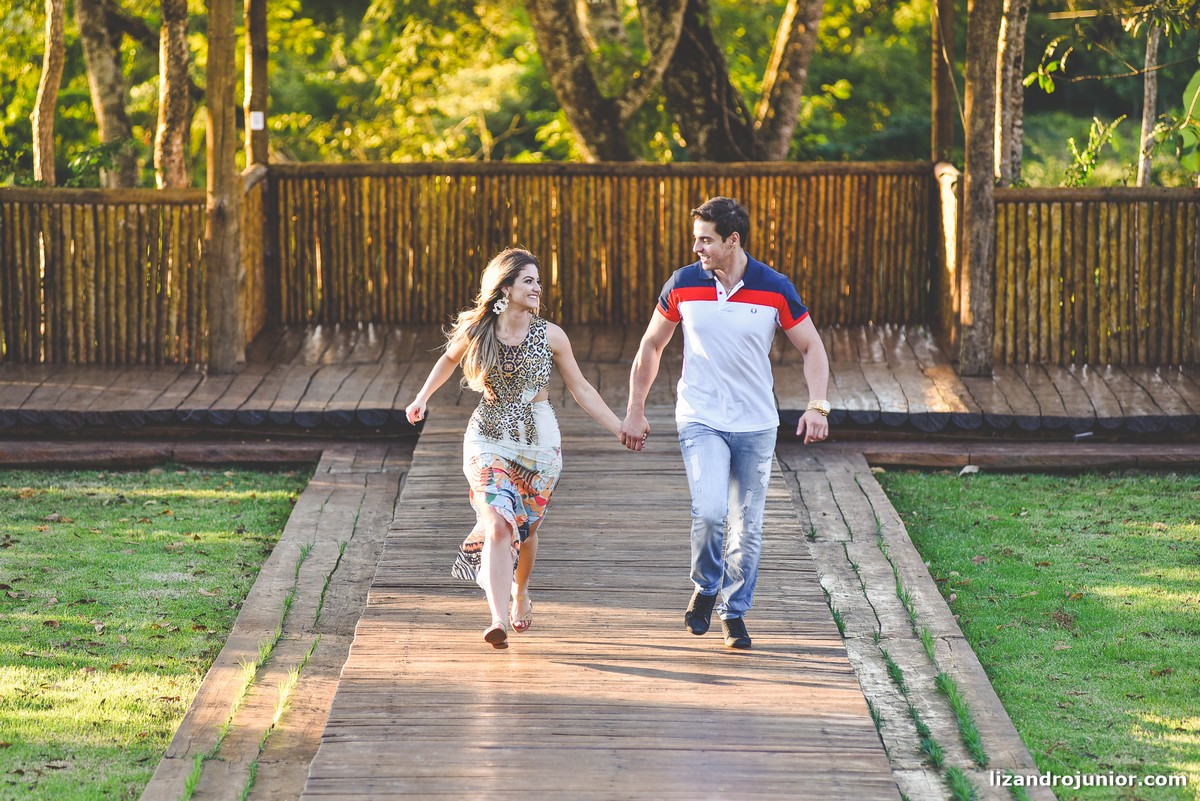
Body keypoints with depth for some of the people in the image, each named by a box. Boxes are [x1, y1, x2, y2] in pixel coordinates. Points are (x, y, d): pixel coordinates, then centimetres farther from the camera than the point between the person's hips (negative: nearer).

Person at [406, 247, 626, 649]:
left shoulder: (551, 336, -6)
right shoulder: (476, 332, -6)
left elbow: (581, 390, 2)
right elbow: (449, 360, 17)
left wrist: (620, 429, 0)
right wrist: (422, 398, 13)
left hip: (539, 441, 1)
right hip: (489, 439, -1)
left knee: (526, 528, 14)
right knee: (499, 526, -18)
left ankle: (520, 593, 44)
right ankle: (498, 619, -27)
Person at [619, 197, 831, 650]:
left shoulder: (775, 289, -7)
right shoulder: (682, 285, -4)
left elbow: (811, 347, 3)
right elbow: (651, 345, 10)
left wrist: (817, 406, -12)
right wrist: (635, 412, 11)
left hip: (756, 424, 1)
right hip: (701, 420, -1)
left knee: (748, 524, 5)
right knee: (709, 511, -20)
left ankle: (734, 613, 23)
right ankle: (704, 588, 6)